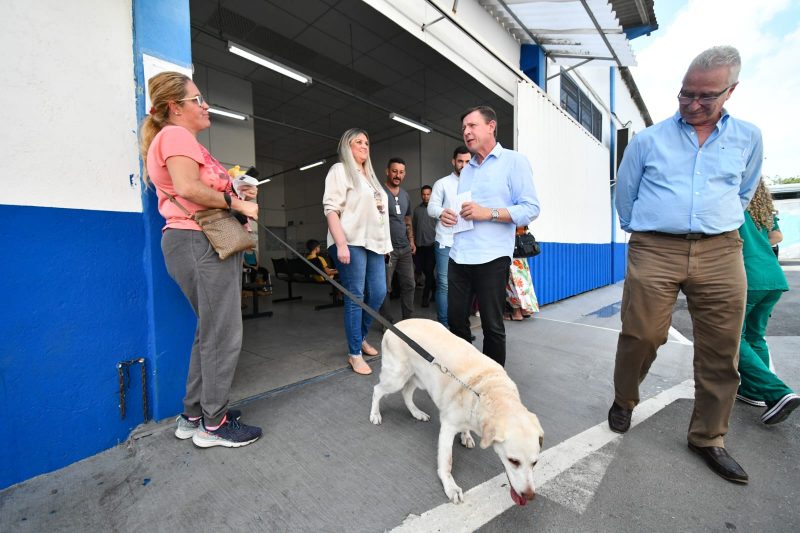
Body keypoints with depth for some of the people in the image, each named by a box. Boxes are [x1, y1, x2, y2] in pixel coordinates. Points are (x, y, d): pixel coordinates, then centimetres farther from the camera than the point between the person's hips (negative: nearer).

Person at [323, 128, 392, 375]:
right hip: (352, 244, -8)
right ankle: (354, 353, 7)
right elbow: (331, 209, -10)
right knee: (355, 297, -5)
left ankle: (361, 337, 27)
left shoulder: (370, 175, 25)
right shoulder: (339, 171, 1)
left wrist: (385, 243, 17)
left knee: (378, 293, 6)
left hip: (374, 243, 8)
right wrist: (341, 244, -20)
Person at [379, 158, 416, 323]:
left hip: (405, 248, 7)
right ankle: (387, 322, 11)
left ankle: (409, 319, 21)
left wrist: (411, 240, 13)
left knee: (409, 284, 9)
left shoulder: (405, 195, 16)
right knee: (384, 287, -1)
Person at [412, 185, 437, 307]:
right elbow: (413, 226, 12)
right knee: (424, 270, 11)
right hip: (420, 245, 4)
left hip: (432, 244, -4)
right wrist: (413, 242, 7)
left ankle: (426, 296, 8)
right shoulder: (417, 209, 10)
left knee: (429, 271, -3)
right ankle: (434, 289, 32)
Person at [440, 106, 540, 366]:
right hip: (458, 257, 6)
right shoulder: (466, 170, 21)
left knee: (492, 326, 5)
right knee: (456, 321, 11)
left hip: (491, 259, -6)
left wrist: (489, 213, -17)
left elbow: (531, 208, -7)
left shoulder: (514, 161, 1)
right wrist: (447, 215, 2)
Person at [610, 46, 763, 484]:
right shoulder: (648, 139, 6)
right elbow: (625, 194, 13)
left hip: (721, 253, 3)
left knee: (720, 350, 5)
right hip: (653, 250, -2)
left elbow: (743, 194, 25)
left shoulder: (748, 138, 13)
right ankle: (623, 401, 23)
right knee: (641, 336, -4)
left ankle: (708, 438, 22)